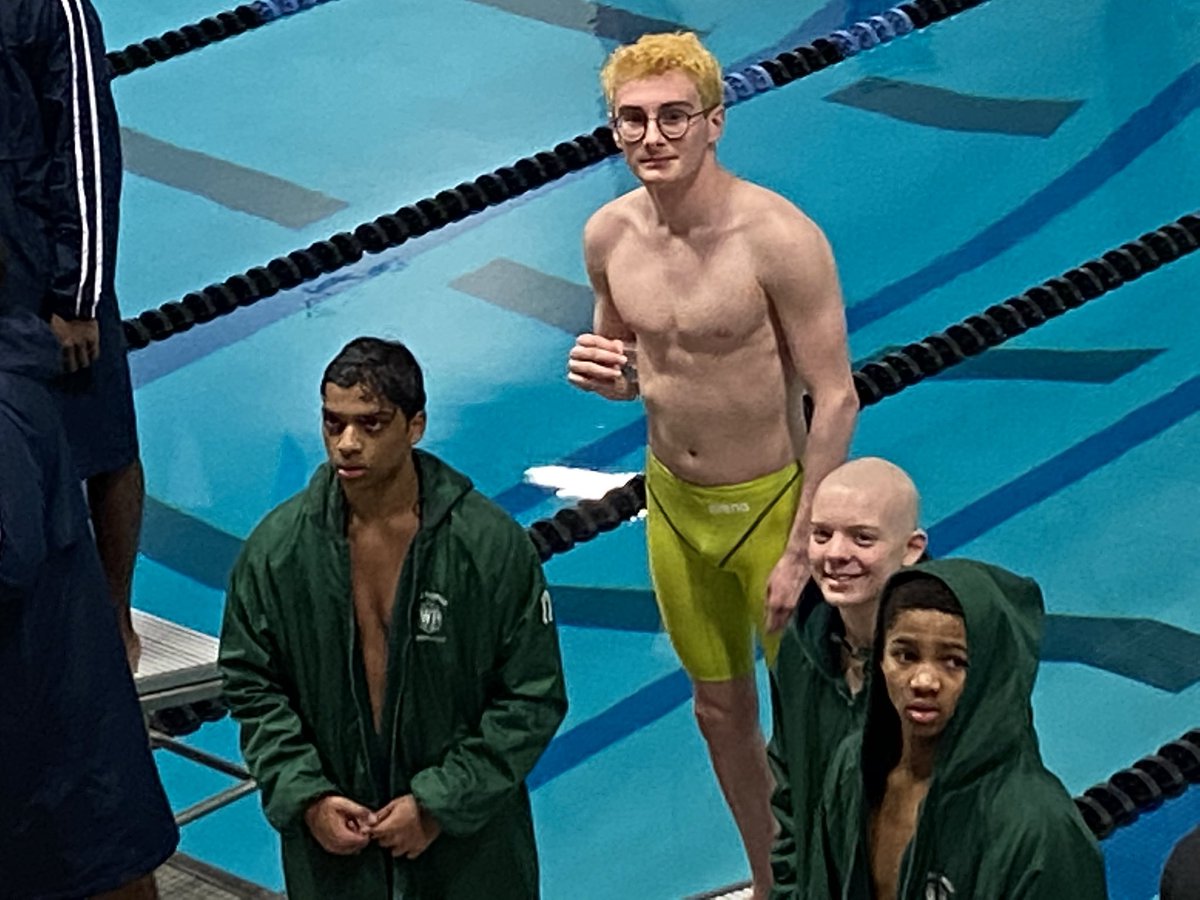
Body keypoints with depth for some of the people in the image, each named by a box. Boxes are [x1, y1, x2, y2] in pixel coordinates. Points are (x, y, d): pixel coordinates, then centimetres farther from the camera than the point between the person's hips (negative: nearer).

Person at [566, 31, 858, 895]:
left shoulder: (779, 240, -24)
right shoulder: (609, 236, -5)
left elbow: (835, 399, -20)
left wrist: (800, 551, -20)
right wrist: (602, 374, -14)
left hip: (770, 503, -6)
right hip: (673, 502, 6)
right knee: (720, 708, 21)